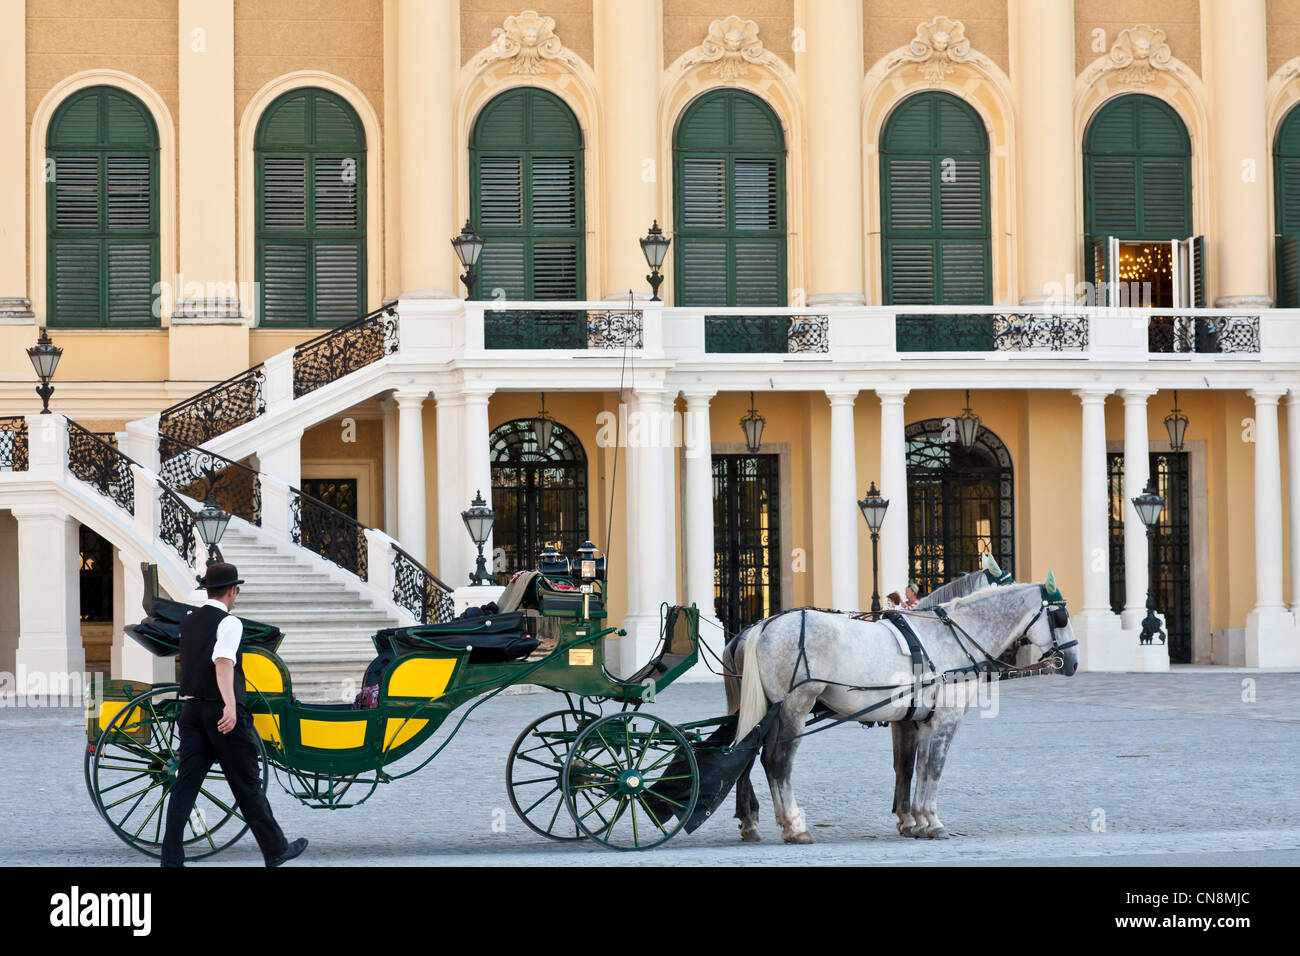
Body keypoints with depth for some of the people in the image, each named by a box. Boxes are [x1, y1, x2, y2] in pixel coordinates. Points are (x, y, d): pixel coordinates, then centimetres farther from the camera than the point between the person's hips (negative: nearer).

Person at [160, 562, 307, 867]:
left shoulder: (188, 621, 13)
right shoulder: (229, 623, -11)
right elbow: (223, 662, -27)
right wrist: (230, 705, -38)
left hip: (192, 710, 6)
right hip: (223, 713, -6)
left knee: (186, 783, 2)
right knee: (247, 785, 4)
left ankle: (171, 859, -6)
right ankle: (275, 849, 17)